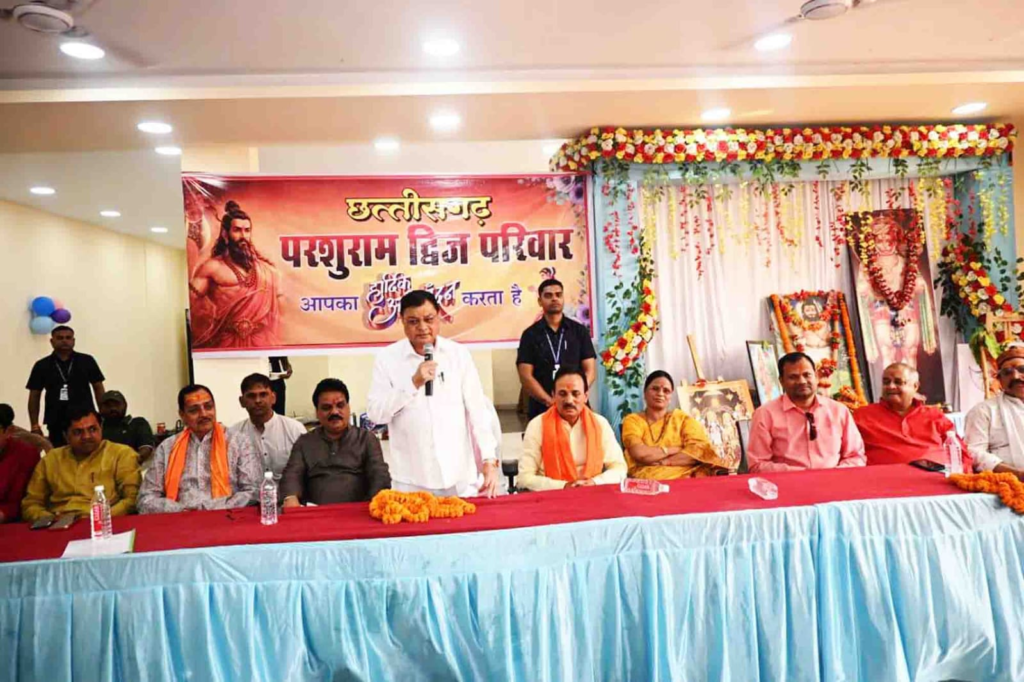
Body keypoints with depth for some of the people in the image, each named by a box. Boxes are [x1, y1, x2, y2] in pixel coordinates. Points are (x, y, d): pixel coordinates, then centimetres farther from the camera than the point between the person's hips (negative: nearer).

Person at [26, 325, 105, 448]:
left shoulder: (87, 361, 3)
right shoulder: (42, 366, 5)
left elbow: (98, 388, 6)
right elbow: (34, 396, 8)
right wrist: (35, 426, 1)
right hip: (56, 423, 1)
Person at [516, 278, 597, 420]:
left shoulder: (580, 331, 7)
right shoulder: (530, 334, 4)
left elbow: (590, 370, 3)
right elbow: (525, 376, -3)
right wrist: (550, 401, -15)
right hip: (542, 409, -1)